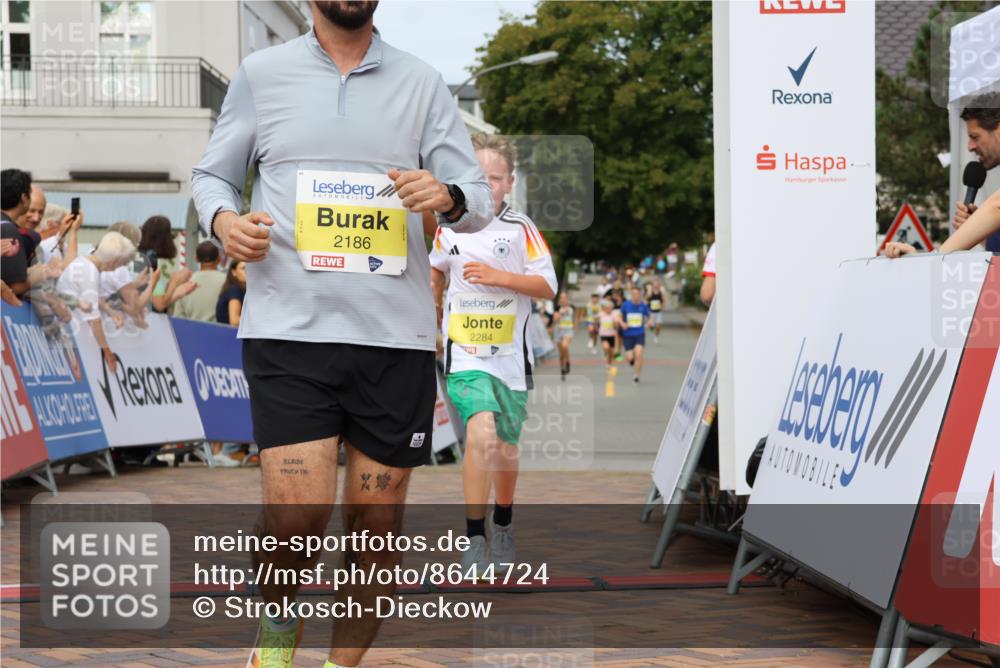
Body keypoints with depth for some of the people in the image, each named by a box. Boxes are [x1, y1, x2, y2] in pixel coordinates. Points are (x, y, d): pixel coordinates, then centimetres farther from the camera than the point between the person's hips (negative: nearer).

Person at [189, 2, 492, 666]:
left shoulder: (423, 83, 10)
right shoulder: (260, 74, 9)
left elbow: (480, 202, 9)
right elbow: (213, 175, 15)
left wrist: (448, 197, -14)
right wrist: (224, 219, -7)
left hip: (395, 336, 2)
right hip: (288, 330, -2)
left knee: (377, 520, 4)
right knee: (297, 512, -13)